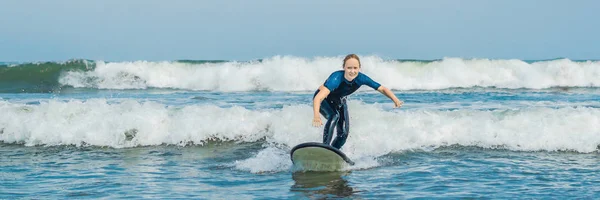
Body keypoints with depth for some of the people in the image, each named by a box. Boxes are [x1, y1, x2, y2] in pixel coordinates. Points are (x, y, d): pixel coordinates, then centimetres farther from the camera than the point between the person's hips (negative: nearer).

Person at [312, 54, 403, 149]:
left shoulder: (361, 78, -27)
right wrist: (316, 116, -73)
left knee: (344, 133, -2)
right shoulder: (336, 78, -42)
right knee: (334, 116, -34)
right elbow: (318, 97, -55)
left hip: (339, 101, 5)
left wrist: (395, 100, -38)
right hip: (324, 99, -5)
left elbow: (382, 89, -19)